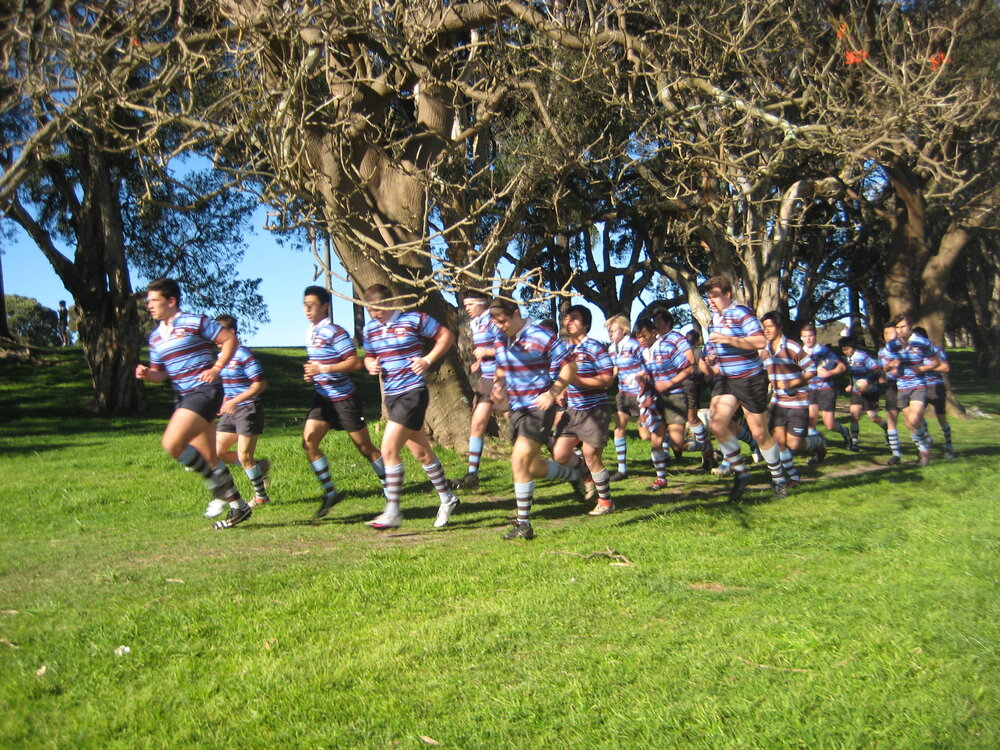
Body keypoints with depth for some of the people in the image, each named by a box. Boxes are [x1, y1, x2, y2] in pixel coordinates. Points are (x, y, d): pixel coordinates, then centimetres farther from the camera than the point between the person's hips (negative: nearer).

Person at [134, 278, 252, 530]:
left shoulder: (195, 322, -7)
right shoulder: (155, 336, 15)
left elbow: (230, 339, -5)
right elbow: (160, 373, 19)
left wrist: (216, 368, -13)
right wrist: (146, 373, -3)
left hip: (204, 391, -8)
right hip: (183, 396, 8)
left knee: (172, 444, -21)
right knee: (209, 459, 9)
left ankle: (219, 486, -4)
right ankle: (238, 507, 21)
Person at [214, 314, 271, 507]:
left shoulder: (243, 354, -14)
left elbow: (260, 384, -19)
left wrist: (234, 401, -23)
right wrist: (224, 402, 9)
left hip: (248, 410, -8)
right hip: (230, 412, 9)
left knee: (244, 456, -4)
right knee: (218, 451, 4)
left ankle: (261, 496, 15)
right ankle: (260, 467, 21)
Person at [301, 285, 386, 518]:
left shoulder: (334, 332, -16)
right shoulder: (309, 332, 10)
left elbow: (355, 363, -22)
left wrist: (324, 369, -25)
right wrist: (310, 373, 5)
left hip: (343, 398, -7)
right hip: (322, 398, 8)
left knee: (365, 447, 1)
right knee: (309, 441, -8)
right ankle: (330, 493, 3)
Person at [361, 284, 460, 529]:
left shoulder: (414, 320, -8)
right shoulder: (370, 329, 9)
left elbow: (446, 336, 0)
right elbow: (369, 356, 23)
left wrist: (428, 360, -10)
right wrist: (371, 365, 0)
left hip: (412, 392, -7)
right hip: (390, 396, 7)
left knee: (389, 449, -13)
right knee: (421, 452, 14)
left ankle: (393, 512, -5)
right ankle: (447, 499, 30)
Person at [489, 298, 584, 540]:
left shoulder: (541, 337, -14)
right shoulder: (501, 342, 7)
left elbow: (570, 365, -11)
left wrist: (553, 393, -21)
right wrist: (498, 384, 2)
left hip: (539, 407, -8)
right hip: (517, 408, 8)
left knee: (519, 460, -17)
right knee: (532, 468, 14)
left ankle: (524, 524, -8)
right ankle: (574, 475, 42)